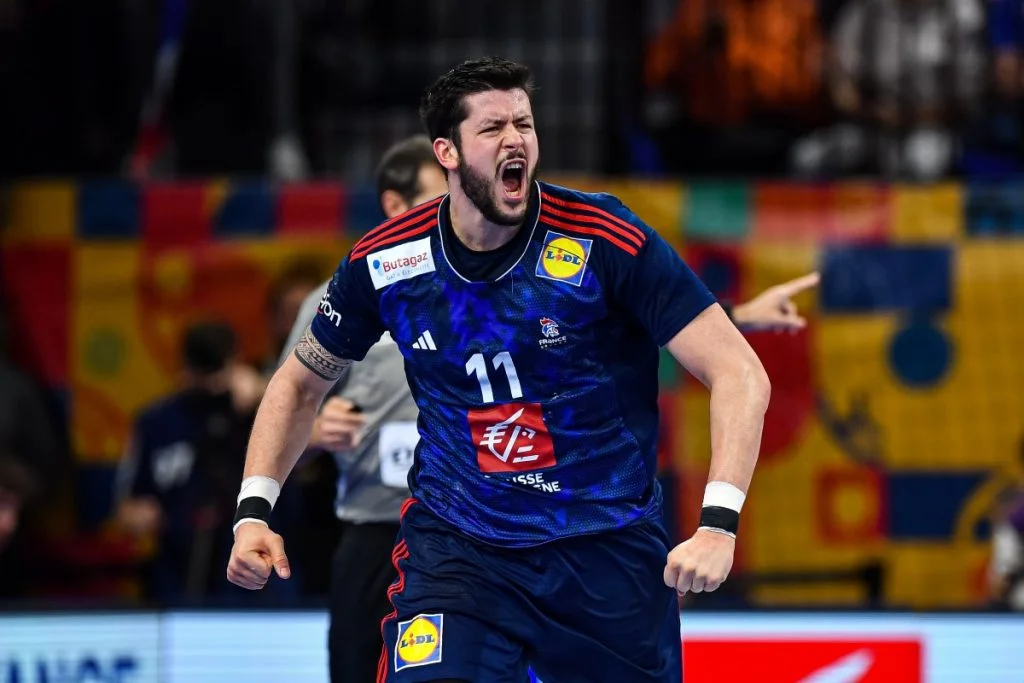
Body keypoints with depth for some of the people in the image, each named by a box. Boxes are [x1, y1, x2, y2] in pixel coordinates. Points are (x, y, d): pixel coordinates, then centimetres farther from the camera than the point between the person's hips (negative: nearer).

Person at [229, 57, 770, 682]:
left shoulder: (606, 243, -14)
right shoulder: (385, 261, -5)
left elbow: (740, 374, -16)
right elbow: (300, 385, 13)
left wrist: (718, 526, -28)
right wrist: (254, 512, 1)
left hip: (610, 552, -1)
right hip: (455, 550, 1)